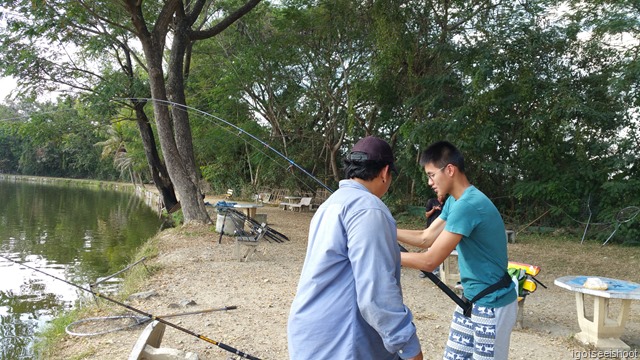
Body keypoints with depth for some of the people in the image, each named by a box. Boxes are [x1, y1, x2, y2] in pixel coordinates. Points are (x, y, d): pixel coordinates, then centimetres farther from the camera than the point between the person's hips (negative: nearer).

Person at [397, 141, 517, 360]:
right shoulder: (454, 202, 4)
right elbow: (426, 238, 6)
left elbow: (430, 261, -27)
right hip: (471, 300, 9)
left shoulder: (468, 205, -27)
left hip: (492, 305, -9)